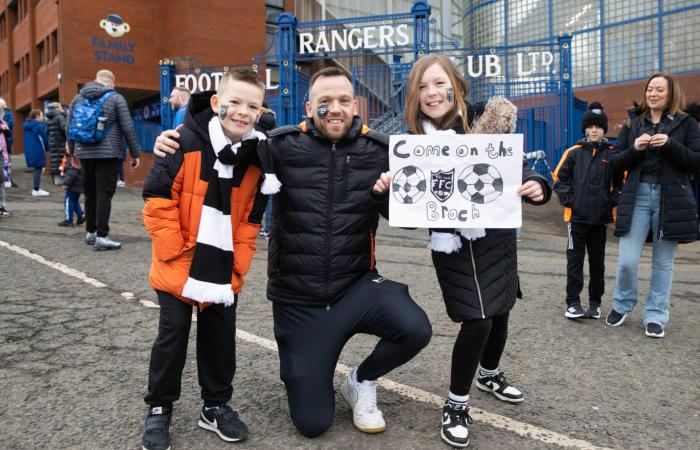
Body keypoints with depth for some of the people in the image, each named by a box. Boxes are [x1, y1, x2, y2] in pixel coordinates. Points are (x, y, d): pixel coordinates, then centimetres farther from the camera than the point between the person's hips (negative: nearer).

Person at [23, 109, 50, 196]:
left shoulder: (27, 125, 14)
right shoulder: (39, 125, -12)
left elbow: (27, 139, 18)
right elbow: (44, 138, -11)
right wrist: (46, 148, 4)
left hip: (29, 151, 8)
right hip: (37, 151, -8)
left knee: (36, 169, 15)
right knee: (38, 169, -4)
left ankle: (37, 188, 19)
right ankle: (36, 190, -2)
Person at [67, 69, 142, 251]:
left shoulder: (78, 98, 12)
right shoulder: (116, 98, -2)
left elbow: (70, 128, 13)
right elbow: (128, 128, -6)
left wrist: (73, 151, 22)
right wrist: (135, 154, -1)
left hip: (85, 154, 5)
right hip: (108, 154, -5)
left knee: (90, 194, 15)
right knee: (104, 195, -6)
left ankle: (90, 232, 23)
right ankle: (101, 237, -8)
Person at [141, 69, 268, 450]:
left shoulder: (257, 156, -3)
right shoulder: (186, 143, -14)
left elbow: (250, 220, 3)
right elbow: (157, 199, -13)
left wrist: (237, 268, -3)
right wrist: (176, 255, -16)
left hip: (225, 273, 3)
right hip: (179, 269, -3)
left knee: (221, 340, 12)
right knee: (173, 337, 7)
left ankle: (216, 405, 31)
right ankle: (159, 408, 26)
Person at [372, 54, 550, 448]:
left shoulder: (488, 124, -8)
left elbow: (518, 167, -3)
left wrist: (536, 185, -25)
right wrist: (385, 189, -29)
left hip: (499, 235, 3)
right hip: (455, 242, -3)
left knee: (500, 313, 17)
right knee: (477, 319, -9)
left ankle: (490, 374, 47)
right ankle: (457, 404, 13)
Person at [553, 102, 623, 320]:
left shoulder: (612, 154, 4)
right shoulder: (574, 152, 2)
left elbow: (621, 183, 10)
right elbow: (559, 178, 4)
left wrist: (611, 201, -2)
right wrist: (568, 199, -6)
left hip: (601, 217, 1)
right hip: (577, 216, -1)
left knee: (597, 261, 11)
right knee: (575, 259, 0)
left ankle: (595, 302, 22)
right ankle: (573, 302, 6)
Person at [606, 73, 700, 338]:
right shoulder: (632, 123, 10)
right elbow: (615, 162, 7)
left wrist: (670, 144, -16)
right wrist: (634, 149, -11)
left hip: (671, 199, 0)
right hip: (637, 196, 1)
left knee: (663, 262, 6)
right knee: (627, 261, -4)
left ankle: (655, 316, 19)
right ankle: (622, 305, 21)